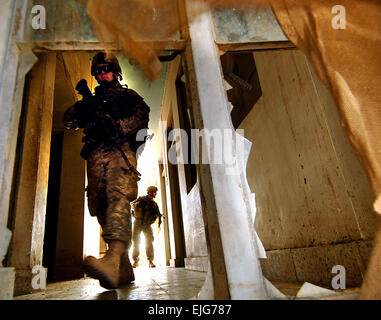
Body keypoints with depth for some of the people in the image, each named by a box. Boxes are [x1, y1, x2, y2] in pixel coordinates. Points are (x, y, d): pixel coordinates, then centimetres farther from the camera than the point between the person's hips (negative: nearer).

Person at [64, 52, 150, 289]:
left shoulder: (127, 94, 23)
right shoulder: (92, 100, 34)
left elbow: (143, 113, 5)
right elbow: (70, 121, 24)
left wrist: (119, 127, -12)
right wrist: (83, 103, 5)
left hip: (120, 150, -4)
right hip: (96, 155, 5)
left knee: (118, 197, -29)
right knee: (102, 209, -5)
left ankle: (113, 260, -48)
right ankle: (124, 270, -2)